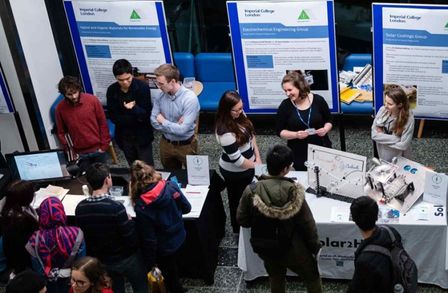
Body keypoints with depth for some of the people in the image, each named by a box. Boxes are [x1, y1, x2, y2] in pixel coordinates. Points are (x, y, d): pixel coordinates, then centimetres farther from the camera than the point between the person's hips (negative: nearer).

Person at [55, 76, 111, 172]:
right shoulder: (60, 108, -8)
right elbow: (61, 132, 2)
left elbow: (103, 124, -4)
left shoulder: (92, 100, -10)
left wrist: (104, 146, -5)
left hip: (98, 149, 0)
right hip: (80, 154, 0)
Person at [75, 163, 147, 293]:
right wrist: (130, 222, -8)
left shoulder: (80, 208, -16)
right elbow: (132, 241, -25)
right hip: (126, 259, -4)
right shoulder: (116, 207, -31)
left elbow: (82, 236, -2)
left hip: (101, 261, 5)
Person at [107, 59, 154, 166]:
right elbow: (114, 117, -8)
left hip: (142, 136, -3)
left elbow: (145, 114, -15)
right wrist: (136, 118, -18)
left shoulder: (143, 87, -15)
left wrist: (134, 108, -37)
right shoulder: (111, 90, -6)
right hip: (124, 136, 3)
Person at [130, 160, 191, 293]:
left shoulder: (141, 206, -28)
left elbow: (149, 239, -21)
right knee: (171, 264, 30)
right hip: (179, 237, 4)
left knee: (166, 270, 24)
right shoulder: (171, 186, -20)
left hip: (162, 247, -4)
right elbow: (187, 208, -4)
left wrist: (150, 265, -8)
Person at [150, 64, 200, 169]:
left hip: (186, 146, -5)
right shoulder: (160, 96, -8)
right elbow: (154, 121, -7)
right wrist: (174, 126, -20)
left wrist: (163, 121, -15)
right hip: (165, 144, 5)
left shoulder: (190, 98, -26)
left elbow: (182, 130, -29)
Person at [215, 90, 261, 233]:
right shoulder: (226, 132, -34)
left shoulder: (239, 115, -10)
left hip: (247, 165, 8)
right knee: (239, 200, 14)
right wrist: (255, 166, -11)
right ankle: (240, 231, 37)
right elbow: (236, 159, -27)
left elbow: (250, 134, 5)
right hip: (236, 172, -8)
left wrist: (257, 157, -1)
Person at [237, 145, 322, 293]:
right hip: (294, 250, -3)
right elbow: (307, 224, -16)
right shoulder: (293, 192, -26)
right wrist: (315, 247, 0)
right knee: (312, 278, 23)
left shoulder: (251, 191, -21)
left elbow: (242, 220, -7)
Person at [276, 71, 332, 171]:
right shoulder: (285, 106, -5)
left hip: (322, 148, 1)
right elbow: (280, 131, -1)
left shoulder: (318, 100, -5)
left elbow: (329, 121, 9)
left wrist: (325, 129, -12)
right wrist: (295, 134, -17)